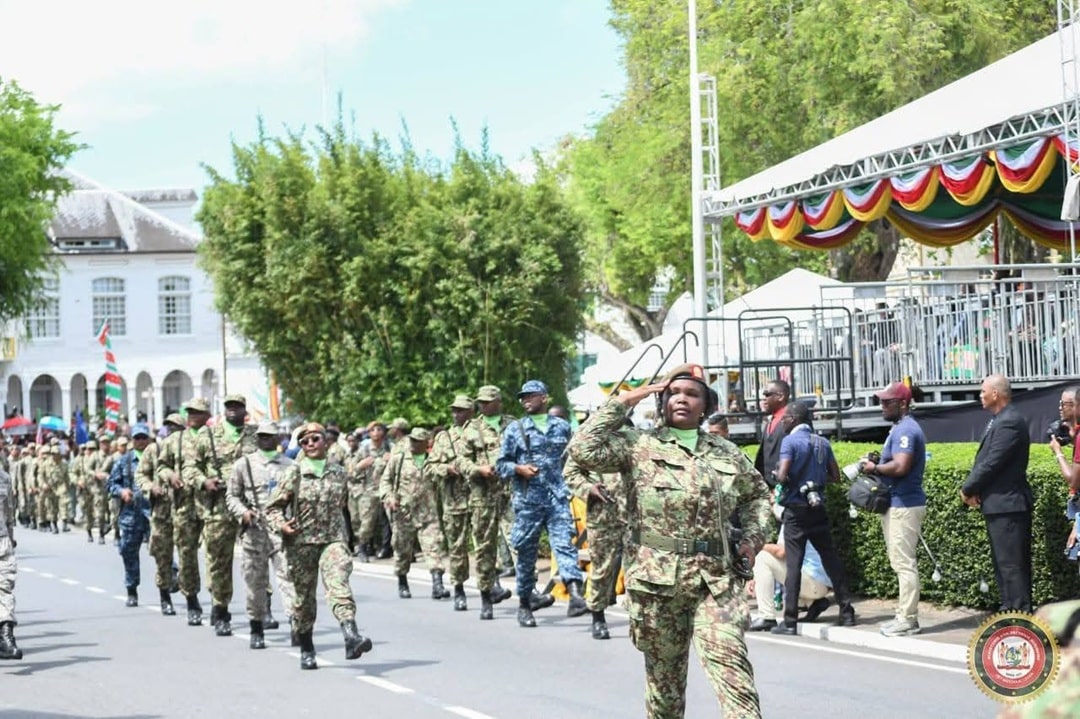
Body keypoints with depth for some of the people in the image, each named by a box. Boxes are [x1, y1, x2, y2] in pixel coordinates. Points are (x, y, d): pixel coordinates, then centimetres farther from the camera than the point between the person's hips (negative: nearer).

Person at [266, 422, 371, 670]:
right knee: (303, 596, 8)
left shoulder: (339, 473, 8)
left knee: (338, 583, -24)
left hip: (333, 540, 0)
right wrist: (282, 525, -14)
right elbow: (273, 507, 4)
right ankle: (306, 650, 25)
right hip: (301, 542, 0)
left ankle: (351, 636, -39)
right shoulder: (294, 473, 2)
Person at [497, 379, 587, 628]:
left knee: (564, 544, -16)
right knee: (526, 553, 5)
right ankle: (524, 605, 17)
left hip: (558, 498, 0)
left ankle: (575, 595, -30)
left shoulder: (562, 426, 11)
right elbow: (501, 465, 7)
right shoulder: (515, 429, 7)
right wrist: (519, 469, -11)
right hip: (528, 499, 0)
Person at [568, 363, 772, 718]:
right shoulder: (638, 445, 1)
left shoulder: (727, 453, 13)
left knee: (732, 667, -14)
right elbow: (584, 450, -15)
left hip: (716, 579, 2)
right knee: (664, 674, 9)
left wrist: (754, 534, 10)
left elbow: (757, 492, 29)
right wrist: (621, 403, -8)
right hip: (657, 580, -2)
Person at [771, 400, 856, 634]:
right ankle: (847, 612, 15)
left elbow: (782, 476, -20)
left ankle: (790, 621, -5)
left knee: (793, 565, -4)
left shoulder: (790, 441, -10)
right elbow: (835, 476, 9)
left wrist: (777, 475, 1)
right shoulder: (823, 443, 7)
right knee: (831, 560, 12)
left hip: (796, 511, -5)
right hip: (818, 509, 5)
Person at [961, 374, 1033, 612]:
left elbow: (992, 463, -21)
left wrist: (968, 489, -9)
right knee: (1003, 563, 15)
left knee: (1011, 564, -8)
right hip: (1000, 505, 11)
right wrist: (973, 488, 0)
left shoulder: (1009, 422, -18)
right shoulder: (999, 420, 15)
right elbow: (984, 459, 15)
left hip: (1007, 505, -11)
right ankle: (1010, 610, 21)